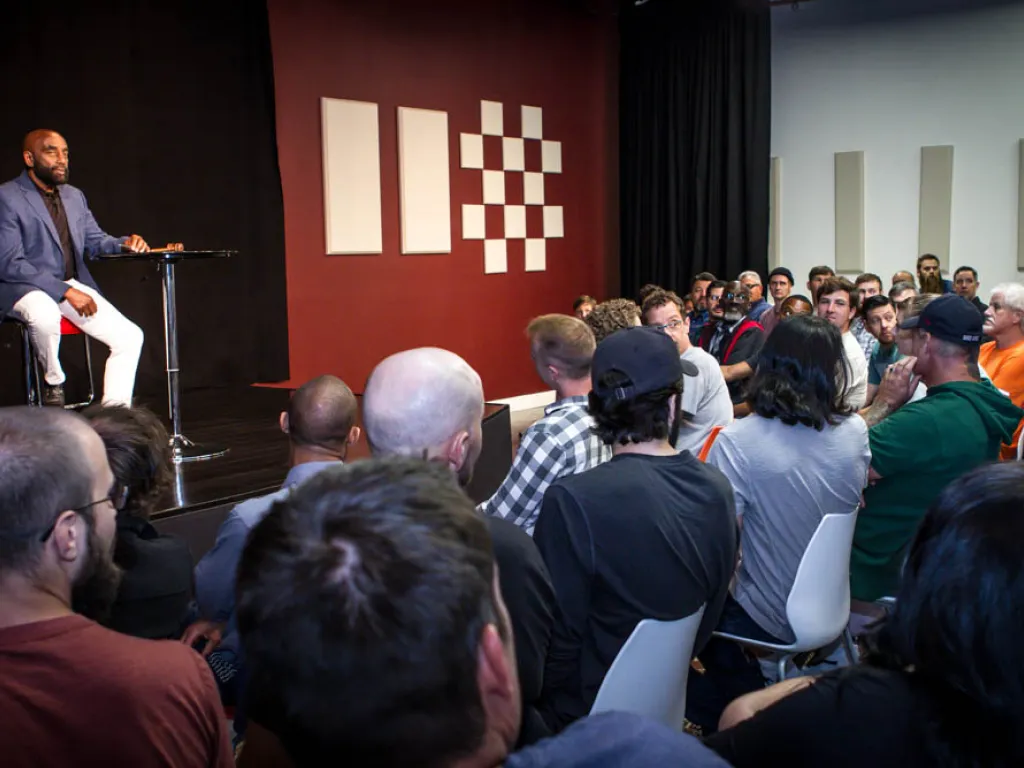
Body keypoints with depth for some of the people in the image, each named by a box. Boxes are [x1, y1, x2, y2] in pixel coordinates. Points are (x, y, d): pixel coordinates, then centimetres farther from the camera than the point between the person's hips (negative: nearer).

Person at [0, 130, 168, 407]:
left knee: (130, 337, -7)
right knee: (46, 316, -41)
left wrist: (125, 243, -8)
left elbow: (95, 241, 17)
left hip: (72, 284, 7)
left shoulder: (74, 196, 13)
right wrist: (66, 291, -25)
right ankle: (53, 383, -11)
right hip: (24, 287, -7)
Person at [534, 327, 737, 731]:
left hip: (589, 711, -6)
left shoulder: (573, 501, -28)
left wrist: (536, 703, -2)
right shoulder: (718, 488, -9)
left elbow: (556, 638, -20)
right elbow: (711, 611, 4)